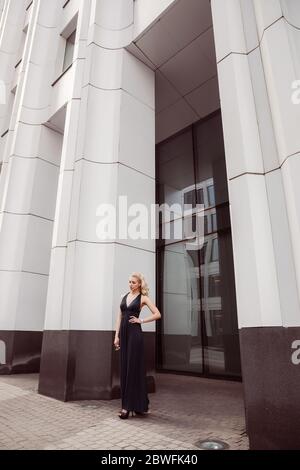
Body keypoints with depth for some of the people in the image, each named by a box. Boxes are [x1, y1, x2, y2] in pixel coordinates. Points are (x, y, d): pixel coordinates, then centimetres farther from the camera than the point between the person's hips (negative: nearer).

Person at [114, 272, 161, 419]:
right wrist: (116, 335, 4)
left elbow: (157, 314, -7)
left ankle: (129, 406, 6)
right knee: (124, 368, 9)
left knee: (133, 368, -1)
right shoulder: (125, 296, 13)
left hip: (135, 333, -6)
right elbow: (119, 317, 11)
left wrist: (141, 320, -7)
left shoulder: (143, 298, -2)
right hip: (124, 333, 6)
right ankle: (128, 403, 22)